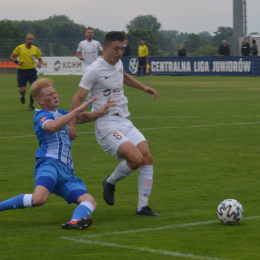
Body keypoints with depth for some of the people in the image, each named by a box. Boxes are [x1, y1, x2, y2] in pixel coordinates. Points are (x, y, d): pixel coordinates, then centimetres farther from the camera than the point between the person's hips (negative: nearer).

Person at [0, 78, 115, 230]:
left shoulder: (60, 114, 26)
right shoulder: (41, 115, 0)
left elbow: (83, 118, 36)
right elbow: (53, 126, -23)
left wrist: (101, 112, 15)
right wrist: (77, 110, -21)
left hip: (67, 172, 8)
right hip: (49, 162, -8)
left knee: (90, 201, -15)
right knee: (39, 199, -35)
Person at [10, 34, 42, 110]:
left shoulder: (36, 49, 2)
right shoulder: (19, 48, -4)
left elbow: (40, 59, 14)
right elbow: (12, 56, 5)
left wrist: (39, 64, -9)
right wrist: (17, 62, -13)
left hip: (32, 71, 2)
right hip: (22, 71, -1)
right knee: (22, 90, -5)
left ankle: (31, 105, 5)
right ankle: (22, 96, 34)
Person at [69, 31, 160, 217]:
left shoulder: (118, 63, 12)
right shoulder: (95, 70, -12)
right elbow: (78, 98, -12)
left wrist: (143, 88, 33)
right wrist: (72, 124, -21)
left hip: (124, 121, 8)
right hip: (106, 125, -8)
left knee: (147, 157, -10)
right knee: (135, 158, -25)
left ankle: (142, 206, -3)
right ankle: (110, 182, 5)